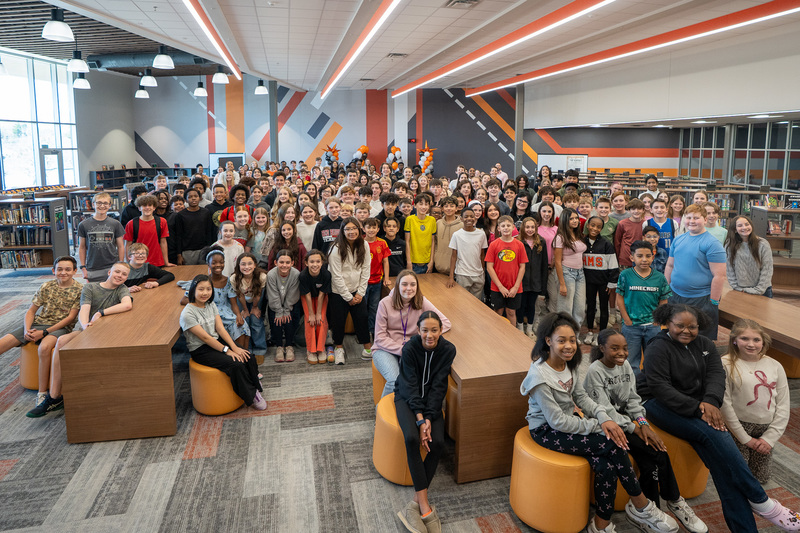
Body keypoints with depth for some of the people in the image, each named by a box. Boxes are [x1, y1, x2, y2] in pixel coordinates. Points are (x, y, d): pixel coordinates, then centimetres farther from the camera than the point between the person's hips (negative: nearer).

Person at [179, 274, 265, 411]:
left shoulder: (211, 305, 5)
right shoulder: (187, 313, -17)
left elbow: (220, 328, -1)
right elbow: (205, 337, -19)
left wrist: (234, 347, -13)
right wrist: (227, 351, -21)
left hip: (217, 342, 7)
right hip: (201, 351, -7)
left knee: (248, 357, -14)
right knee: (236, 364, -25)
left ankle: (256, 389, 1)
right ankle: (251, 397, -8)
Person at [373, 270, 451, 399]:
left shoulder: (421, 302, -2)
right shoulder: (385, 303, -7)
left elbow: (445, 323, -4)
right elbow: (380, 337, -6)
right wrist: (401, 349, -18)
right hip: (386, 349, -1)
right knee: (394, 380, -29)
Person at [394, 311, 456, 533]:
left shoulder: (448, 350, -13)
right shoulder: (410, 348, -18)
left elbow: (438, 386, -12)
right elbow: (411, 386, -18)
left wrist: (429, 418, -20)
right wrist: (420, 420, -24)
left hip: (431, 399, 2)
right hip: (408, 397, -2)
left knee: (438, 442, -23)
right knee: (411, 438, -29)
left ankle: (417, 503, -12)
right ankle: (425, 505, -23)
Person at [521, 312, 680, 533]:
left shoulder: (568, 364, 1)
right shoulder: (540, 376, -24)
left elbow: (582, 397, 9)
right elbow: (557, 421, -22)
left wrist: (604, 419, -10)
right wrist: (597, 426, -17)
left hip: (568, 420, 7)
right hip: (546, 430, -7)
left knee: (606, 466, -17)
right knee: (612, 444, -20)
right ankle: (641, 507, -2)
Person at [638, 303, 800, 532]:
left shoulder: (705, 345, 12)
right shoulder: (658, 348, -8)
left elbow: (716, 374, -1)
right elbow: (659, 387, -17)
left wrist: (710, 402, -21)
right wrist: (696, 407, -25)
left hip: (698, 405, 5)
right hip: (661, 405, -5)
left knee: (717, 441, -21)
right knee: (713, 434, -28)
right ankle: (759, 500, -18)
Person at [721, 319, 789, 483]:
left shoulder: (775, 366, 2)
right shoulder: (726, 364, -12)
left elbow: (783, 406, 4)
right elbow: (724, 404, -13)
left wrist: (770, 437, -4)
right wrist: (745, 439, -11)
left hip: (765, 429, 4)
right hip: (738, 427, -4)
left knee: (761, 478, 9)